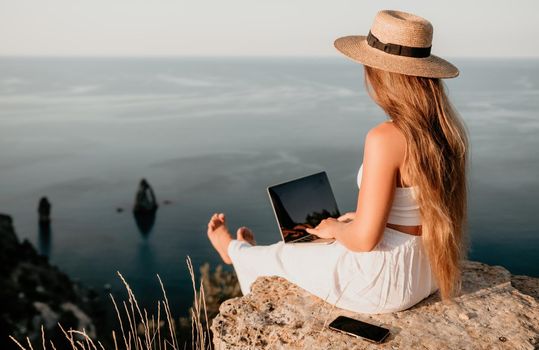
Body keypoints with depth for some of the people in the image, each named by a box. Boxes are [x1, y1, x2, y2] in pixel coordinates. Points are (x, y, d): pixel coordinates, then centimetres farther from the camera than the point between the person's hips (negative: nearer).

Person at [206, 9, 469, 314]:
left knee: (280, 258, 22)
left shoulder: (385, 139, -29)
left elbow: (364, 239, -26)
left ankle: (238, 252, 57)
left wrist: (334, 228, -4)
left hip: (385, 280, -7)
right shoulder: (451, 128, -4)